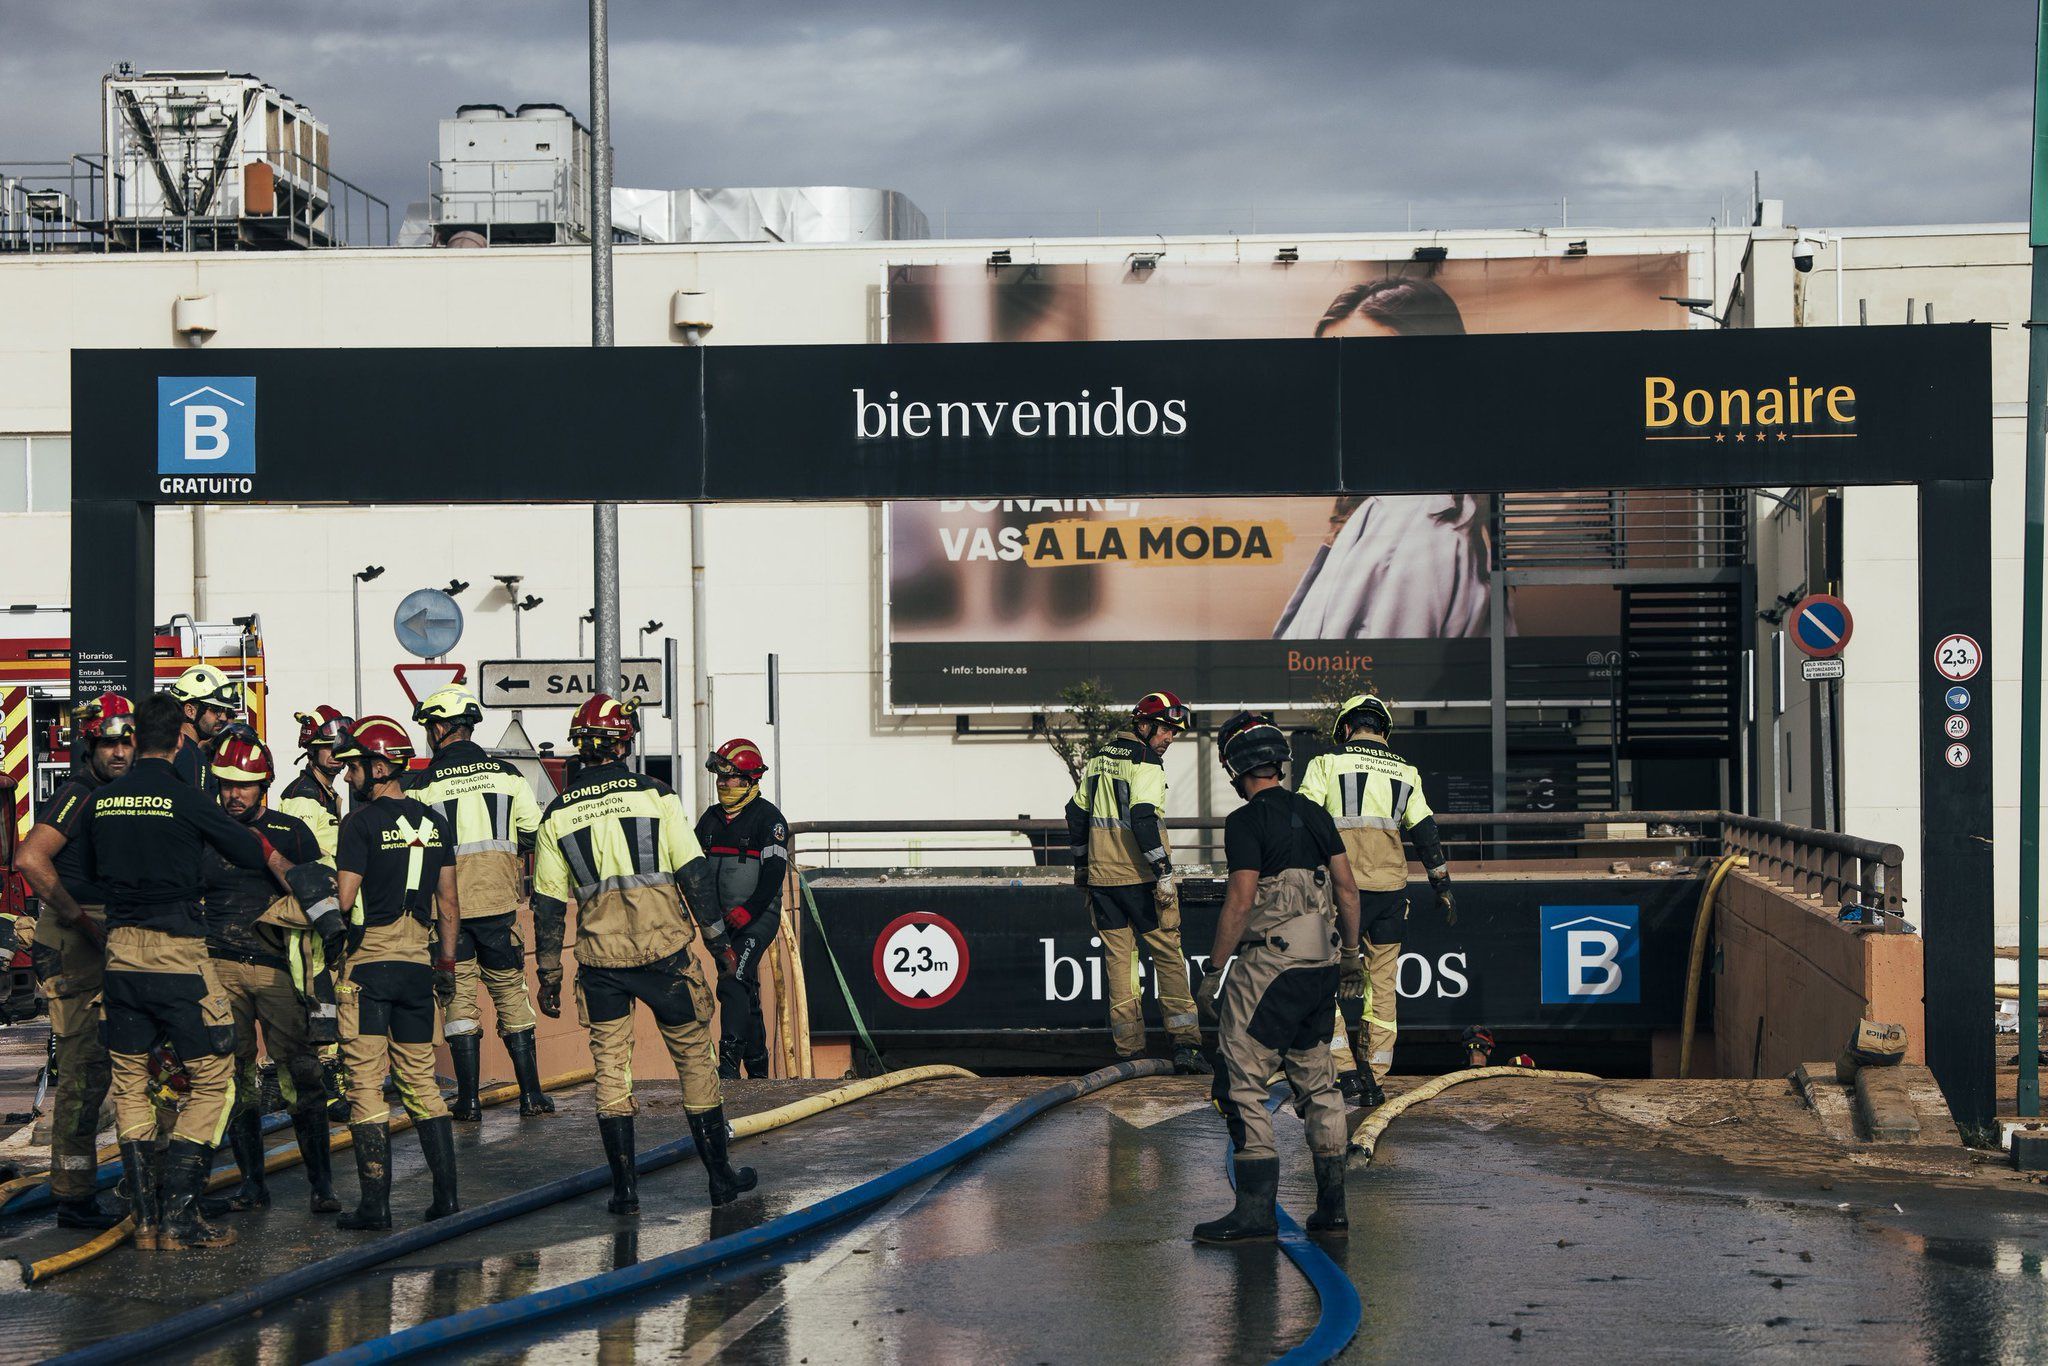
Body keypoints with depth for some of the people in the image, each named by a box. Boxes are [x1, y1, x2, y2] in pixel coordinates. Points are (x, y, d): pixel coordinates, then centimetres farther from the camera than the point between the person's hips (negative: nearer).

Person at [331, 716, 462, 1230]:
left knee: (366, 1081, -2)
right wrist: (447, 963, 19)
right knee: (420, 1079, 13)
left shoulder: (362, 822, -10)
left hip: (369, 960, -6)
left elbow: (343, 899, -14)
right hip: (418, 960, 6)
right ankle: (446, 1193, 8)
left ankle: (375, 1202, -4)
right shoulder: (434, 823, 9)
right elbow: (448, 902, 12)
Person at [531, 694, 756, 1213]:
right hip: (664, 950, -1)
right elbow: (694, 873, -4)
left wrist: (549, 976, 14)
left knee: (610, 1066, 8)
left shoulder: (558, 815, 3)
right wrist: (717, 938, 4)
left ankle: (625, 1187, 5)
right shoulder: (655, 795, -4)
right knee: (694, 1055, 10)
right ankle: (720, 1175, 14)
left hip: (600, 960, 1)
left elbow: (548, 905, 7)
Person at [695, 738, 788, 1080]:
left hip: (757, 918, -7)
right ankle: (758, 1067, 18)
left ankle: (729, 1062, -28)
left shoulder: (768, 818, -6)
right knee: (747, 994, 12)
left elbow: (773, 872, -14)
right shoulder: (711, 819, 14)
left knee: (733, 983, -22)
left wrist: (747, 910, -23)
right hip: (724, 920, 7)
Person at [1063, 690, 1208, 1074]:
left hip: (1102, 876, 6)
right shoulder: (1146, 764, -11)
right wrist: (1163, 872, -20)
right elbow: (1143, 819, -21)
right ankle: (1185, 1043, -6)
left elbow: (1076, 814, 18)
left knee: (1118, 956, 9)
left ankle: (1128, 1049, 8)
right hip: (1141, 878, -6)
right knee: (1168, 954, 0)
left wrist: (1081, 865, 28)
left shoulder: (1097, 760, 12)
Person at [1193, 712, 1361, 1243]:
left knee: (1240, 1085, -4)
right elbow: (1347, 889, 13)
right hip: (1321, 965, 8)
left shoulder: (1247, 822, -11)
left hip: (1268, 966, -8)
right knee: (1316, 1084, 15)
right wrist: (1351, 952, 24)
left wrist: (1214, 969, -9)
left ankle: (1256, 1209, -8)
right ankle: (1332, 1204, 15)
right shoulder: (1314, 815, 10)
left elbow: (1241, 901, -15)